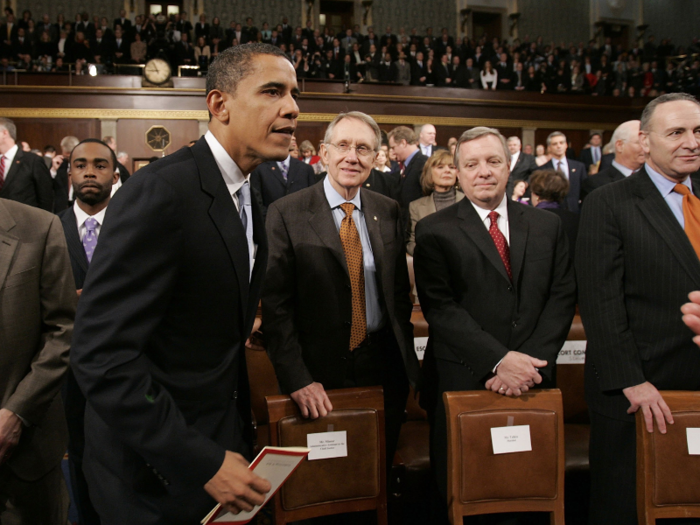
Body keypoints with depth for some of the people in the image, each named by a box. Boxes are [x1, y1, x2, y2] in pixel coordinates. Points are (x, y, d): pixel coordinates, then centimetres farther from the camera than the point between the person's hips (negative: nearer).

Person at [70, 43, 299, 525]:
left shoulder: (245, 198, 6)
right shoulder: (161, 192, -23)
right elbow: (101, 355, -27)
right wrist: (201, 463, -23)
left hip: (221, 445, 8)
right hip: (161, 478, -8)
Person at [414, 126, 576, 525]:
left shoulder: (548, 226, 9)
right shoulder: (435, 231, -2)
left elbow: (562, 297, 2)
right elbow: (440, 307, -10)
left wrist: (532, 361, -11)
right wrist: (499, 360, -18)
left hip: (532, 382, 3)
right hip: (462, 383, -2)